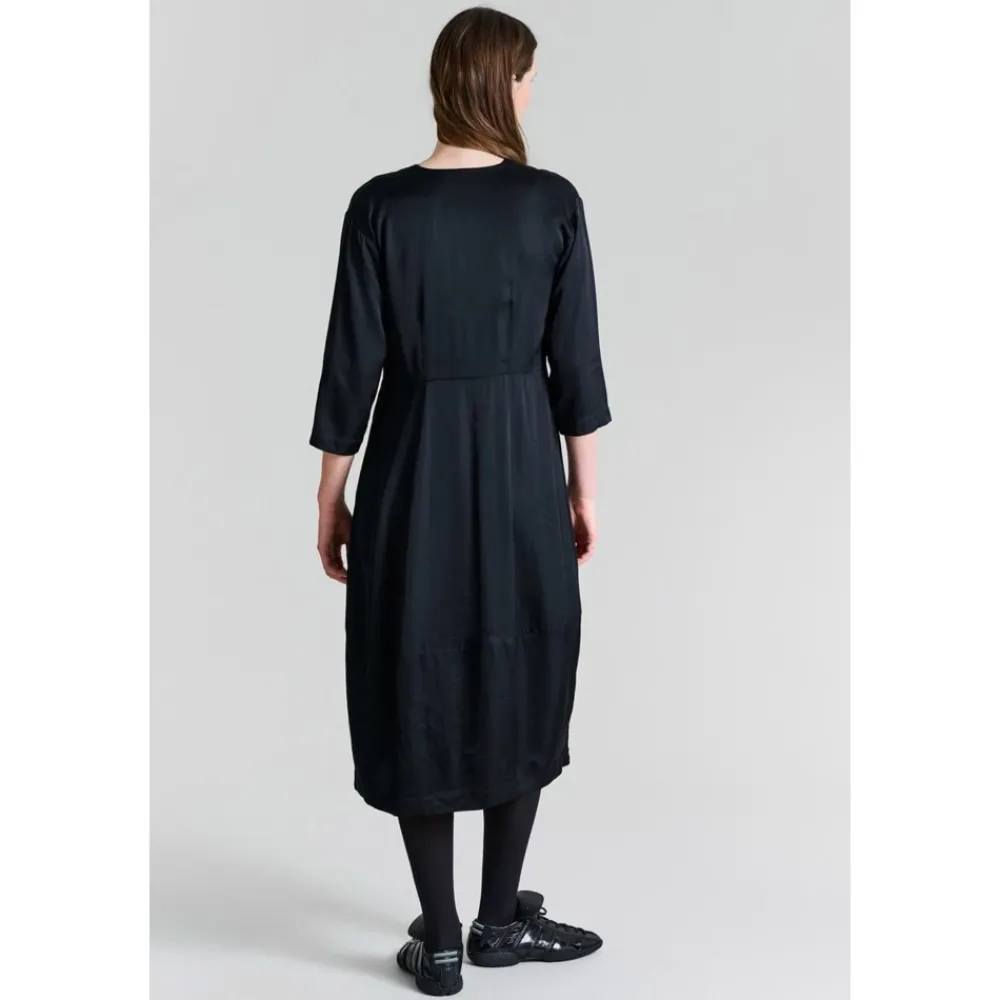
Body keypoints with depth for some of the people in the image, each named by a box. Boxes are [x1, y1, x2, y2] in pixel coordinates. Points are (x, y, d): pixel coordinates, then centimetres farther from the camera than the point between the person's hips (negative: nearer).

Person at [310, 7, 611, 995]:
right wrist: (583, 487, 8)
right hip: (521, 468, 1)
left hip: (413, 470, 0)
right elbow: (575, 360, -3)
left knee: (419, 687, 9)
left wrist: (331, 496, 5)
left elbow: (352, 364, -5)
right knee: (520, 680, 15)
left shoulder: (381, 206, -6)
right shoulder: (551, 201, -5)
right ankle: (502, 920, 25)